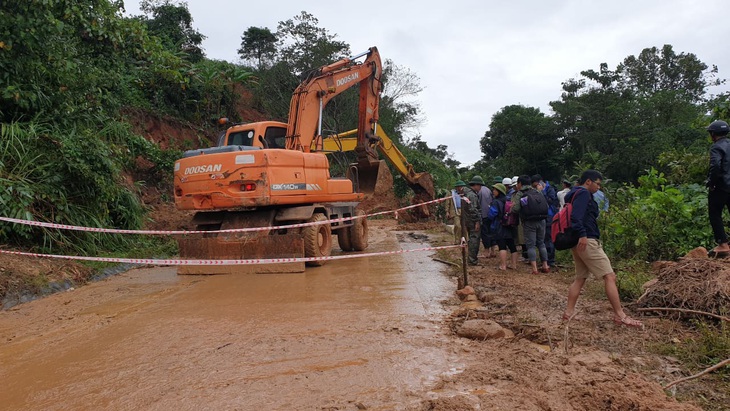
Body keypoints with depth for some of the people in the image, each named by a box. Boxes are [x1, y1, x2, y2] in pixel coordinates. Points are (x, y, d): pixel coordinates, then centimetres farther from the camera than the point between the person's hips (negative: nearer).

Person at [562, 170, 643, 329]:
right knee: (609, 276, -8)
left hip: (577, 243, 11)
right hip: (587, 241, -11)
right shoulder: (583, 193, -9)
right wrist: (582, 234, -31)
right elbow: (576, 215, -23)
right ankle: (620, 315, -7)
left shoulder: (575, 193, 22)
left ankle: (569, 312, 14)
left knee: (580, 278, 15)